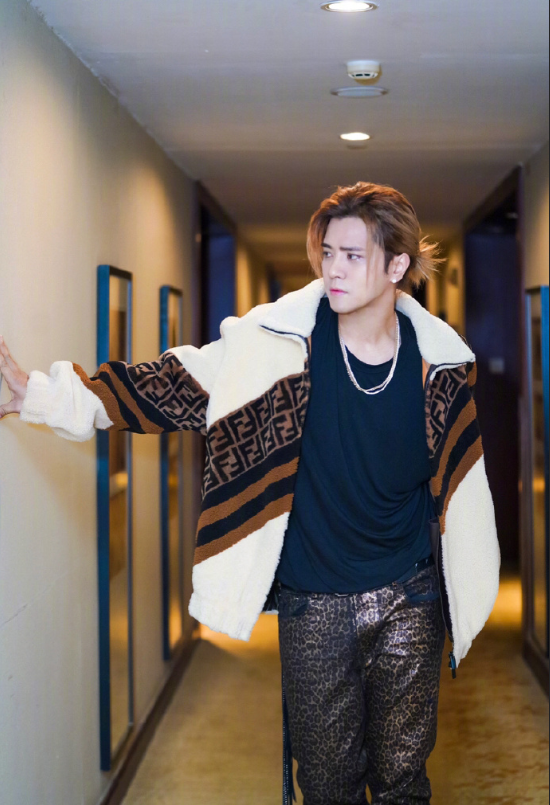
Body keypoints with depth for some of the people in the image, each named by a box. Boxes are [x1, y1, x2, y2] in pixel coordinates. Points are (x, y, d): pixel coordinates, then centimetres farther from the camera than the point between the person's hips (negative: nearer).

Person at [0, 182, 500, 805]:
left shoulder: (438, 362, -4)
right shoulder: (282, 342, -8)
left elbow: (455, 487, 6)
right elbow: (177, 386, -6)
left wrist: (463, 593, 11)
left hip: (409, 599, 1)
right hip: (315, 604, 0)